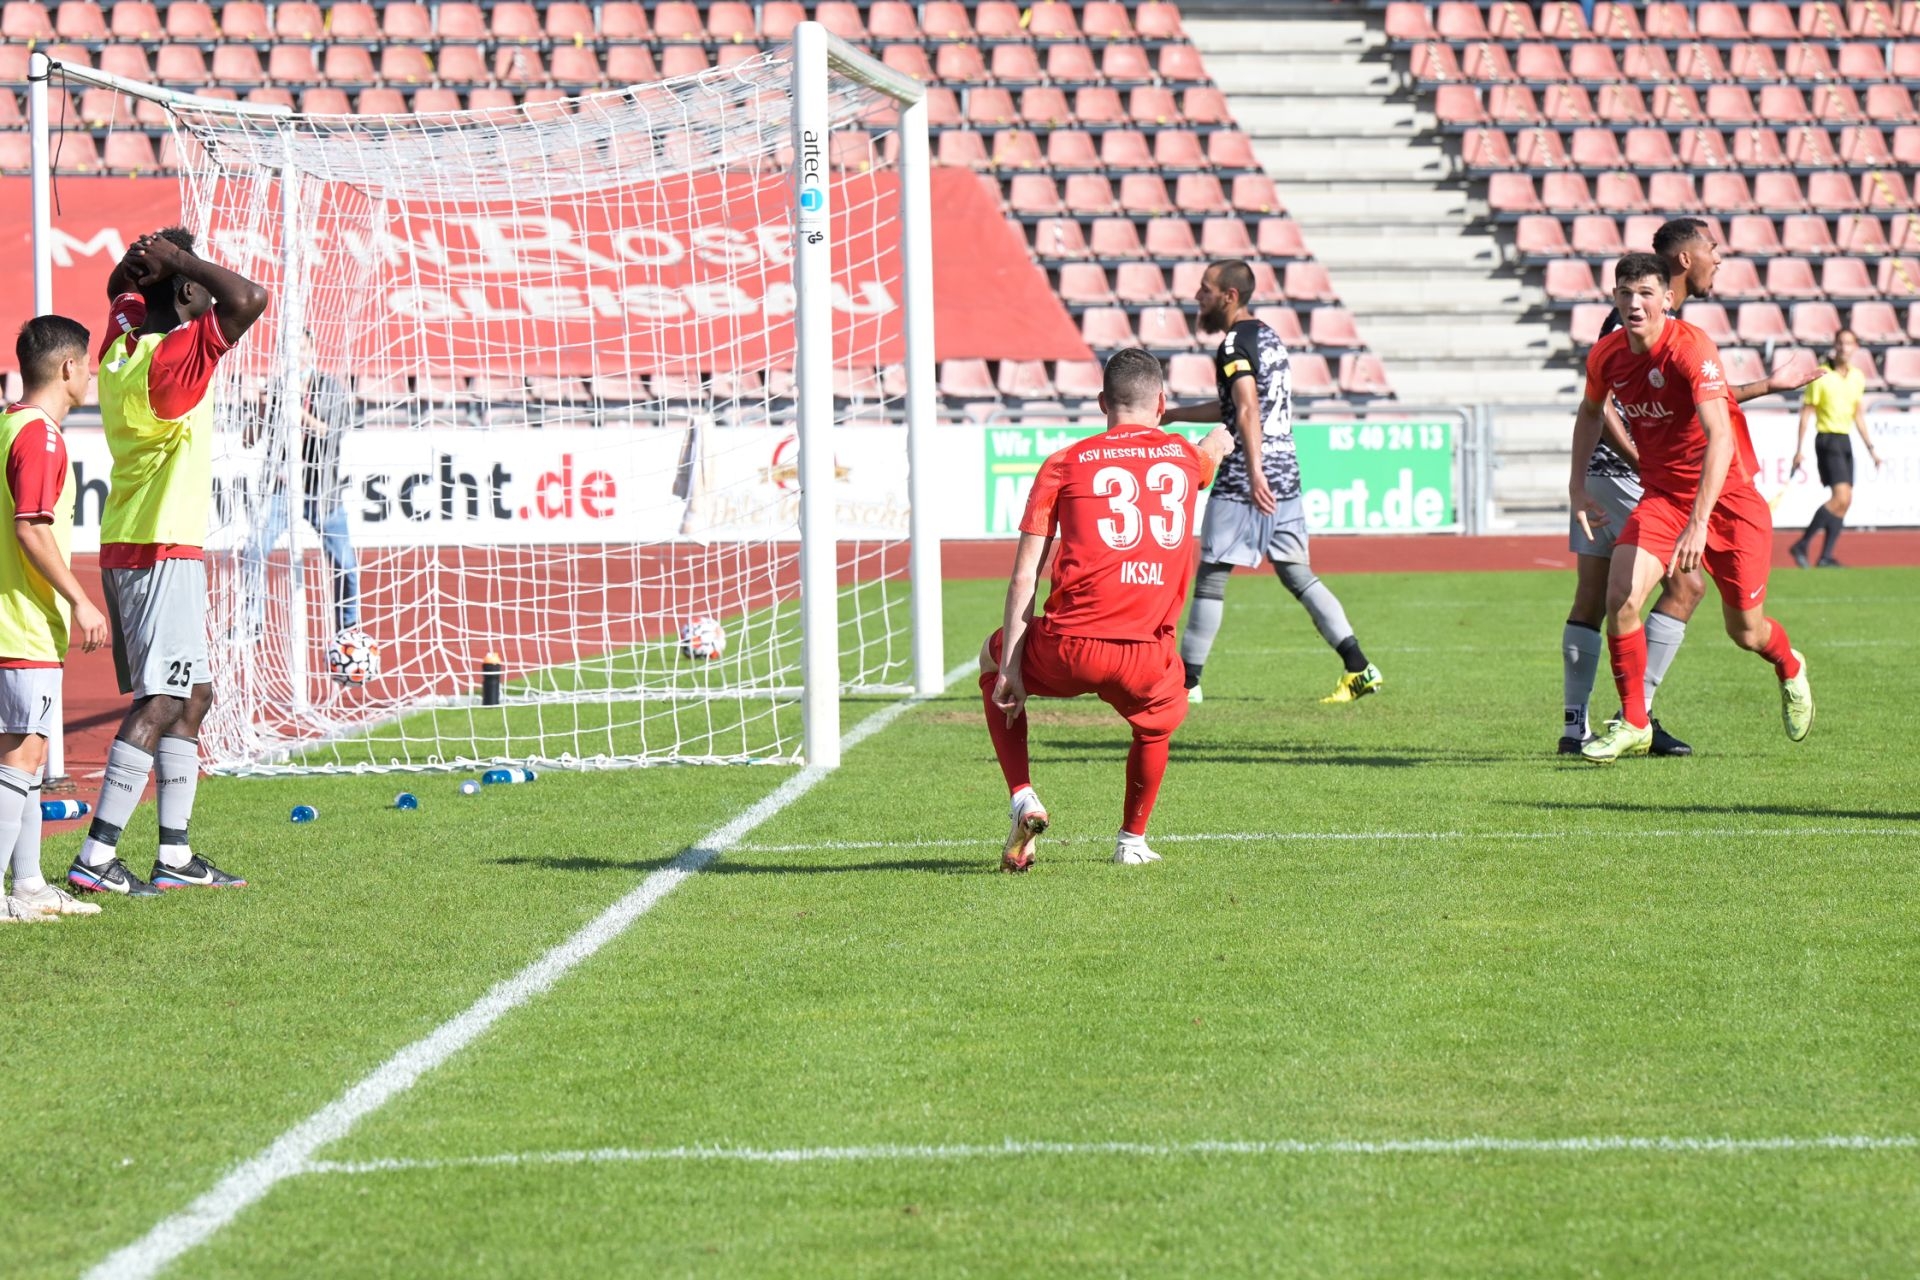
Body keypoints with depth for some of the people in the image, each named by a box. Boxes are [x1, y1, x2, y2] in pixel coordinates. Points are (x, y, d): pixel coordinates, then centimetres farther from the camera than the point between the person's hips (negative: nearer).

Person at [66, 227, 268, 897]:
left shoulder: (123, 341, 7)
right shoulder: (176, 358, -17)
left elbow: (120, 287, 28)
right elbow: (249, 298, -27)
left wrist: (146, 260, 8)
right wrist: (180, 260, -15)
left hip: (128, 548, 10)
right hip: (162, 550, -10)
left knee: (192, 695, 14)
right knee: (159, 703, -11)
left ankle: (174, 855, 14)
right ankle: (95, 856, -16)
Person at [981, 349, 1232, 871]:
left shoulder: (1064, 465, 7)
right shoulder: (1185, 457, 14)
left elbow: (1023, 578, 2)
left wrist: (1010, 669, 5)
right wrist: (1221, 442, 68)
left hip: (1067, 651, -1)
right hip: (1146, 660, 1)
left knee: (993, 656, 31)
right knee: (1158, 719, 37)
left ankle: (1022, 799, 18)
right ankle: (1132, 839, 42)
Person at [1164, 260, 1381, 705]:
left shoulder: (1236, 343, -9)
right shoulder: (1270, 337, 19)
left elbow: (1247, 411, -24)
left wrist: (1254, 471, -33)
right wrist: (1170, 416, 37)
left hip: (1244, 482, -9)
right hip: (1286, 475, 9)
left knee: (1211, 577, 0)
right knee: (1297, 575, 10)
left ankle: (1187, 681, 4)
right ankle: (1359, 668, -1)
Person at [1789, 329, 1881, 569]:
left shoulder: (1858, 377, 9)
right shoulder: (1822, 376, -9)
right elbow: (1806, 413, -7)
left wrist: (1870, 447, 16)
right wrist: (1799, 449, -9)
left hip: (1846, 440, 7)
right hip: (1828, 439, -7)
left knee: (1844, 502, 3)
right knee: (1841, 497, -18)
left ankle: (1826, 556, 6)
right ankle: (1802, 545, -12)